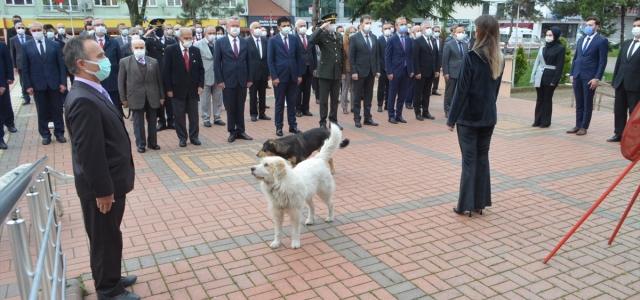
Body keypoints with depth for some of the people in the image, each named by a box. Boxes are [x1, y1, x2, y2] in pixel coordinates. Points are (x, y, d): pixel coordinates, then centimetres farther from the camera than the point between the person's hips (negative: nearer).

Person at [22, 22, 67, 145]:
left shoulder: (55, 45, 3)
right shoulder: (26, 46, 2)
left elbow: (61, 65, 2)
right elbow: (25, 68, 2)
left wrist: (63, 82, -4)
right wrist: (28, 85, -4)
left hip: (54, 82, 0)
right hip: (37, 84, 0)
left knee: (57, 109, 7)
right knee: (42, 111, 8)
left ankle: (59, 132, 18)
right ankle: (45, 134, 17)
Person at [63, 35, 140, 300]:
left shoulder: (93, 92, 7)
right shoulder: (83, 100, -26)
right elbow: (89, 153, -26)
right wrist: (103, 191, -20)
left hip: (111, 182, 9)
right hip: (102, 188, -9)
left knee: (109, 236, 24)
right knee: (105, 239, 9)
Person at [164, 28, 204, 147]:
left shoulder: (196, 50, 5)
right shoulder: (171, 50, -5)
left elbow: (200, 69, 8)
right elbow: (167, 71, -5)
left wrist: (200, 85, -2)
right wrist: (168, 88, -9)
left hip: (193, 88, 3)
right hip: (178, 88, -3)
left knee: (194, 114, 9)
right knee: (179, 115, 5)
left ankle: (194, 136, 19)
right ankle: (182, 138, 16)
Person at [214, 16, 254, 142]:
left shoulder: (245, 42, 9)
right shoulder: (220, 42, 0)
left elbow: (249, 61, 9)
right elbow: (217, 63, -2)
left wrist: (250, 79, 3)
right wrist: (220, 80, -8)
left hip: (242, 80, 2)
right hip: (228, 80, -2)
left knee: (240, 108, 8)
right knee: (230, 108, 5)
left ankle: (240, 131, 17)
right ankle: (232, 132, 14)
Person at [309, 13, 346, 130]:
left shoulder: (339, 36, 13)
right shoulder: (322, 36, -4)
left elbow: (342, 54, 15)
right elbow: (311, 40, -27)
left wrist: (343, 71, 12)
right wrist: (321, 28, -21)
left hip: (337, 72, 5)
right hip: (325, 72, -5)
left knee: (335, 99, 11)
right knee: (324, 99, 1)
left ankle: (333, 120, 21)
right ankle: (323, 122, 8)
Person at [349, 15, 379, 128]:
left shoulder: (374, 37, 10)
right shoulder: (355, 38, -5)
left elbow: (376, 55, 12)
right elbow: (351, 57, -8)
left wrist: (377, 70, 6)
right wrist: (353, 72, -14)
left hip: (371, 72, 5)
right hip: (359, 72, -5)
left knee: (368, 97, 9)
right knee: (357, 97, 3)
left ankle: (368, 118, 17)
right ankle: (357, 119, 10)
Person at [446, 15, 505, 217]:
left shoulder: (472, 57, -16)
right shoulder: (499, 59, 5)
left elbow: (462, 90, -15)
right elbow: (496, 89, 12)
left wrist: (452, 118, -9)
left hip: (469, 117, -6)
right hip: (489, 116, 6)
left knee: (469, 159, 1)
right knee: (482, 157, 13)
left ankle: (466, 204, 8)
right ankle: (480, 203, 19)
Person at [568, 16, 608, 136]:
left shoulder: (602, 40, -3)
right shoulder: (581, 40, 16)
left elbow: (602, 61, -8)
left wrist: (597, 78, -14)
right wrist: (571, 73, 10)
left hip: (590, 77, -6)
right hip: (577, 76, 6)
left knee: (587, 104, 2)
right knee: (579, 103, 10)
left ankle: (584, 127, 8)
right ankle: (578, 125, 17)